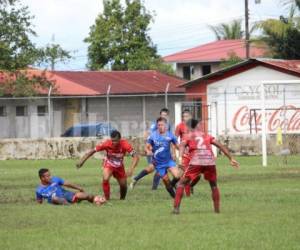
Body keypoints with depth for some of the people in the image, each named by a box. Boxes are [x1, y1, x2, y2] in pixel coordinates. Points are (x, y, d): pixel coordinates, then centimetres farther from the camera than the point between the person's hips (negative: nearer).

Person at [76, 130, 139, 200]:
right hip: (109, 164, -2)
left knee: (123, 185, 5)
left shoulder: (125, 144, -32)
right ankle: (107, 199, -12)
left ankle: (122, 199, 36)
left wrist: (131, 170, -48)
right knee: (105, 179, -29)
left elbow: (135, 157, -34)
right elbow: (93, 151, -22)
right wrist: (82, 161, -28)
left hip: (119, 166, 2)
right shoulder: (107, 143, -31)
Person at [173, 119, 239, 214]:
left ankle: (176, 208, -2)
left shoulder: (189, 136, 19)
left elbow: (182, 145, -3)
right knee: (214, 185, 25)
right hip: (210, 162, 2)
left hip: (196, 162, -2)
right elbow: (220, 146, 19)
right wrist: (231, 159, 20)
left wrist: (180, 157, -19)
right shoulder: (207, 136, 25)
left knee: (181, 183, 10)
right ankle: (217, 209, 20)